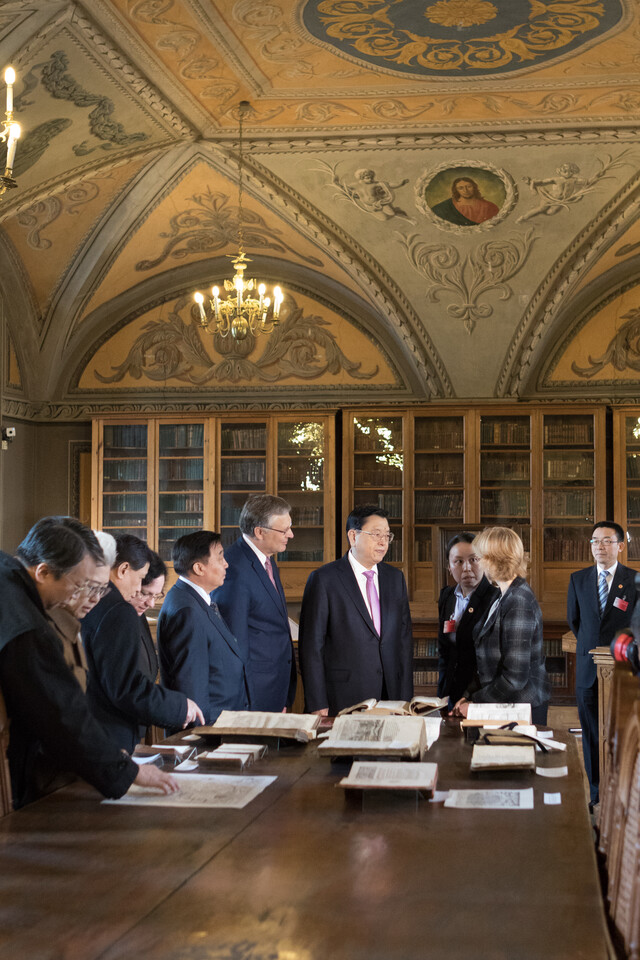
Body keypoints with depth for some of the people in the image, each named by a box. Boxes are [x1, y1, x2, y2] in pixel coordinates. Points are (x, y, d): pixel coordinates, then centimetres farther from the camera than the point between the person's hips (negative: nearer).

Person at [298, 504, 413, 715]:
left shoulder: (395, 577, 12)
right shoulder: (324, 579, -5)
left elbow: (404, 639, 12)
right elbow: (311, 646, -6)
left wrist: (406, 699, 6)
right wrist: (318, 705, -11)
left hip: (390, 698, 5)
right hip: (342, 701, -4)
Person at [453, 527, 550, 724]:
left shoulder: (518, 604, -22)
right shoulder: (503, 596, 9)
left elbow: (515, 677, -24)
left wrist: (475, 703, -15)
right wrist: (467, 695, 6)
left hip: (524, 708, -9)